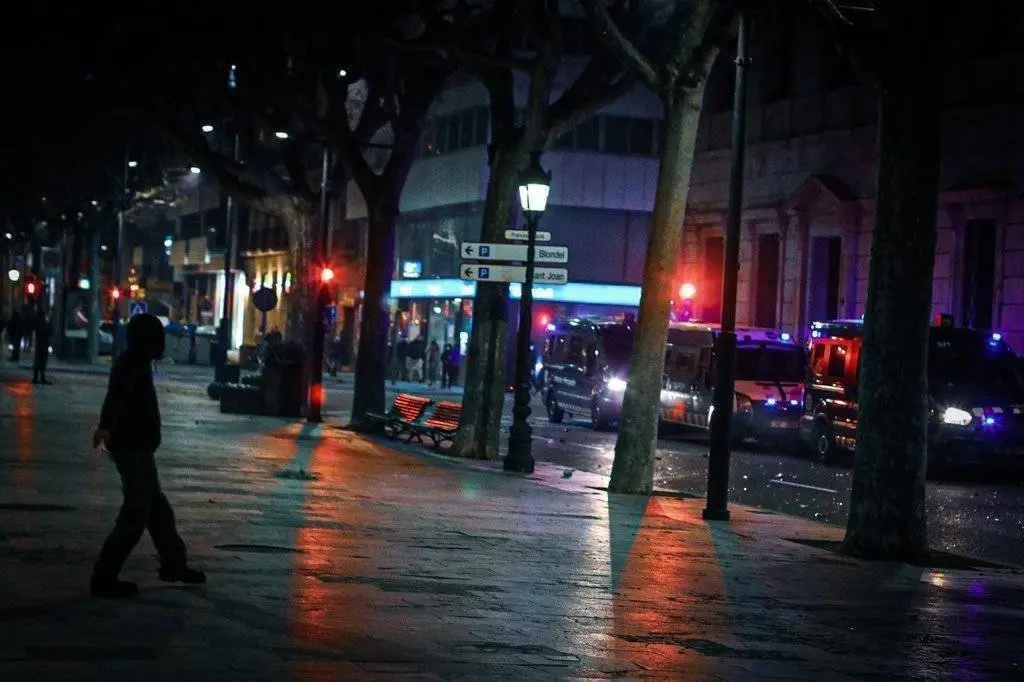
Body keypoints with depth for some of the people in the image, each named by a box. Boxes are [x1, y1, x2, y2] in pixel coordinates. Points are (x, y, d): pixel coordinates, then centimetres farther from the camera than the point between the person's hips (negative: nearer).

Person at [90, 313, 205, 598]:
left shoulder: (133, 362, 14)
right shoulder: (133, 364, -17)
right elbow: (117, 394, -36)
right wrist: (106, 427, -51)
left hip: (135, 447, 10)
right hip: (133, 448, -10)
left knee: (157, 507, 20)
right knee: (135, 514, -8)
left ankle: (174, 564, 33)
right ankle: (104, 577, -7)